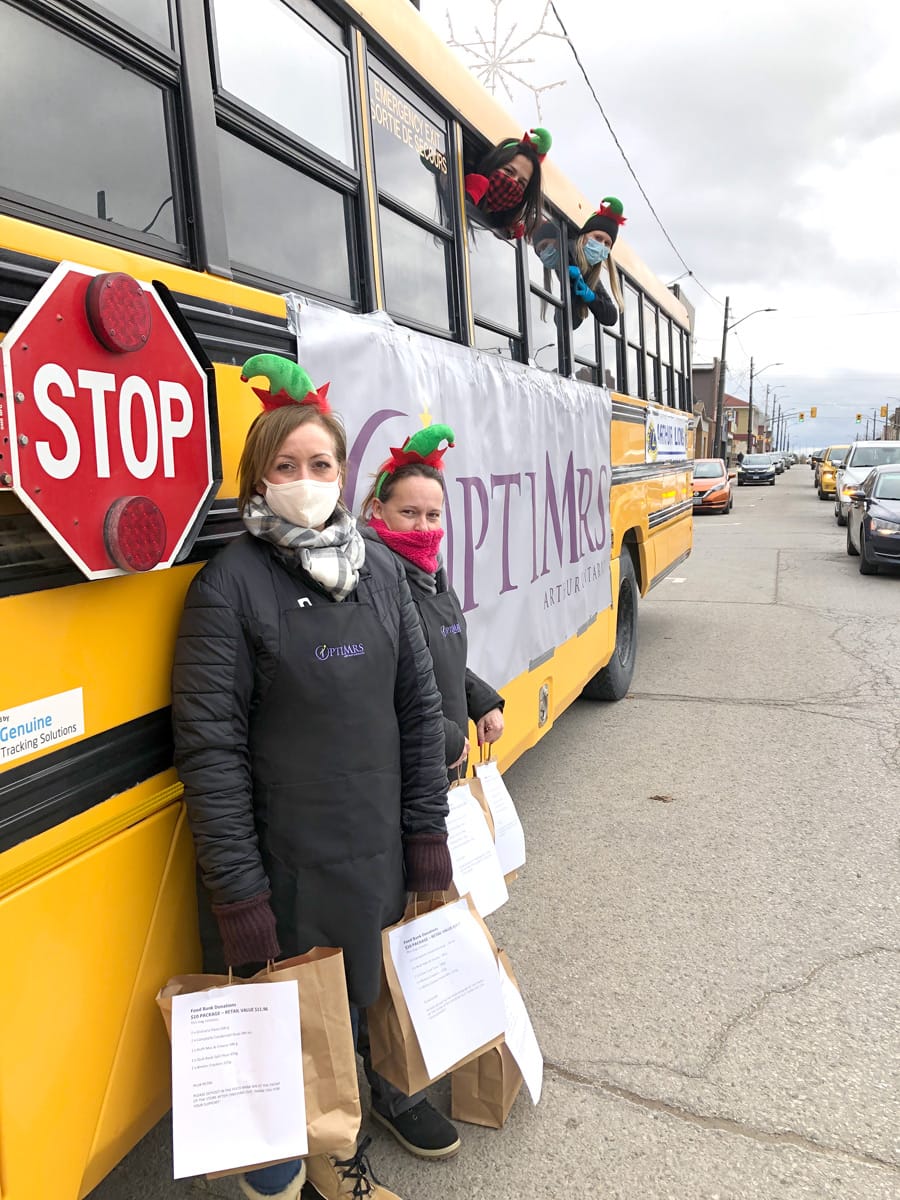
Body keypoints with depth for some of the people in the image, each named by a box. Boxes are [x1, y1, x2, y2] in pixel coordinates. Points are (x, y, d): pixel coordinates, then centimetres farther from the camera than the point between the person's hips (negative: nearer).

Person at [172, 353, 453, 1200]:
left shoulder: (380, 569, 3)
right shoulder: (229, 584, -12)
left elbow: (419, 707, 6)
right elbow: (210, 748, -14)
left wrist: (426, 833, 5)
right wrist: (237, 894, -14)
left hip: (375, 856, 5)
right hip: (283, 868, -4)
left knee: (355, 1008, 20)